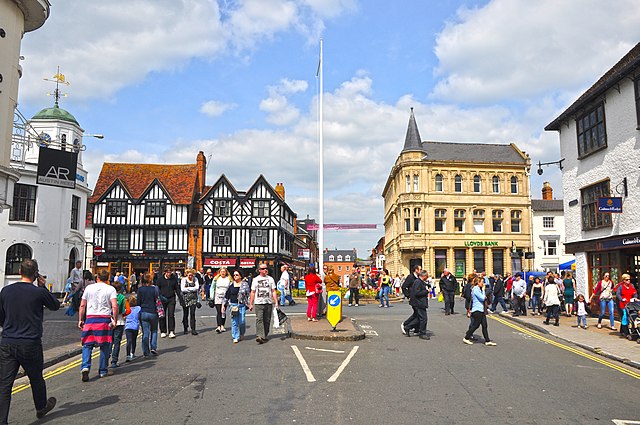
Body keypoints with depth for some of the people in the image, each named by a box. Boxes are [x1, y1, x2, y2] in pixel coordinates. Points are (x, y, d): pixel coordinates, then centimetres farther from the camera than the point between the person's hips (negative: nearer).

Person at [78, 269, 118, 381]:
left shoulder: (89, 288, 8)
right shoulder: (111, 289, 0)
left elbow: (82, 305, 9)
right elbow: (115, 306, -10)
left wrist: (81, 320, 17)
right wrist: (115, 320, -3)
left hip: (90, 318, 2)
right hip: (105, 319, -2)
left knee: (87, 345, 6)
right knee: (105, 346, 8)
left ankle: (85, 367, -13)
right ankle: (103, 371, 14)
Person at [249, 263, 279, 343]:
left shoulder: (270, 279, 10)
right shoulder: (255, 279, 8)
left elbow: (274, 291, 8)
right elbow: (253, 292, 10)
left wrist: (276, 302, -1)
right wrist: (251, 304, 5)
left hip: (269, 303, 2)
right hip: (258, 303, -2)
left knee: (267, 321, 6)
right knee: (259, 319, -15)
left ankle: (265, 336, 17)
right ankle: (259, 336, -24)